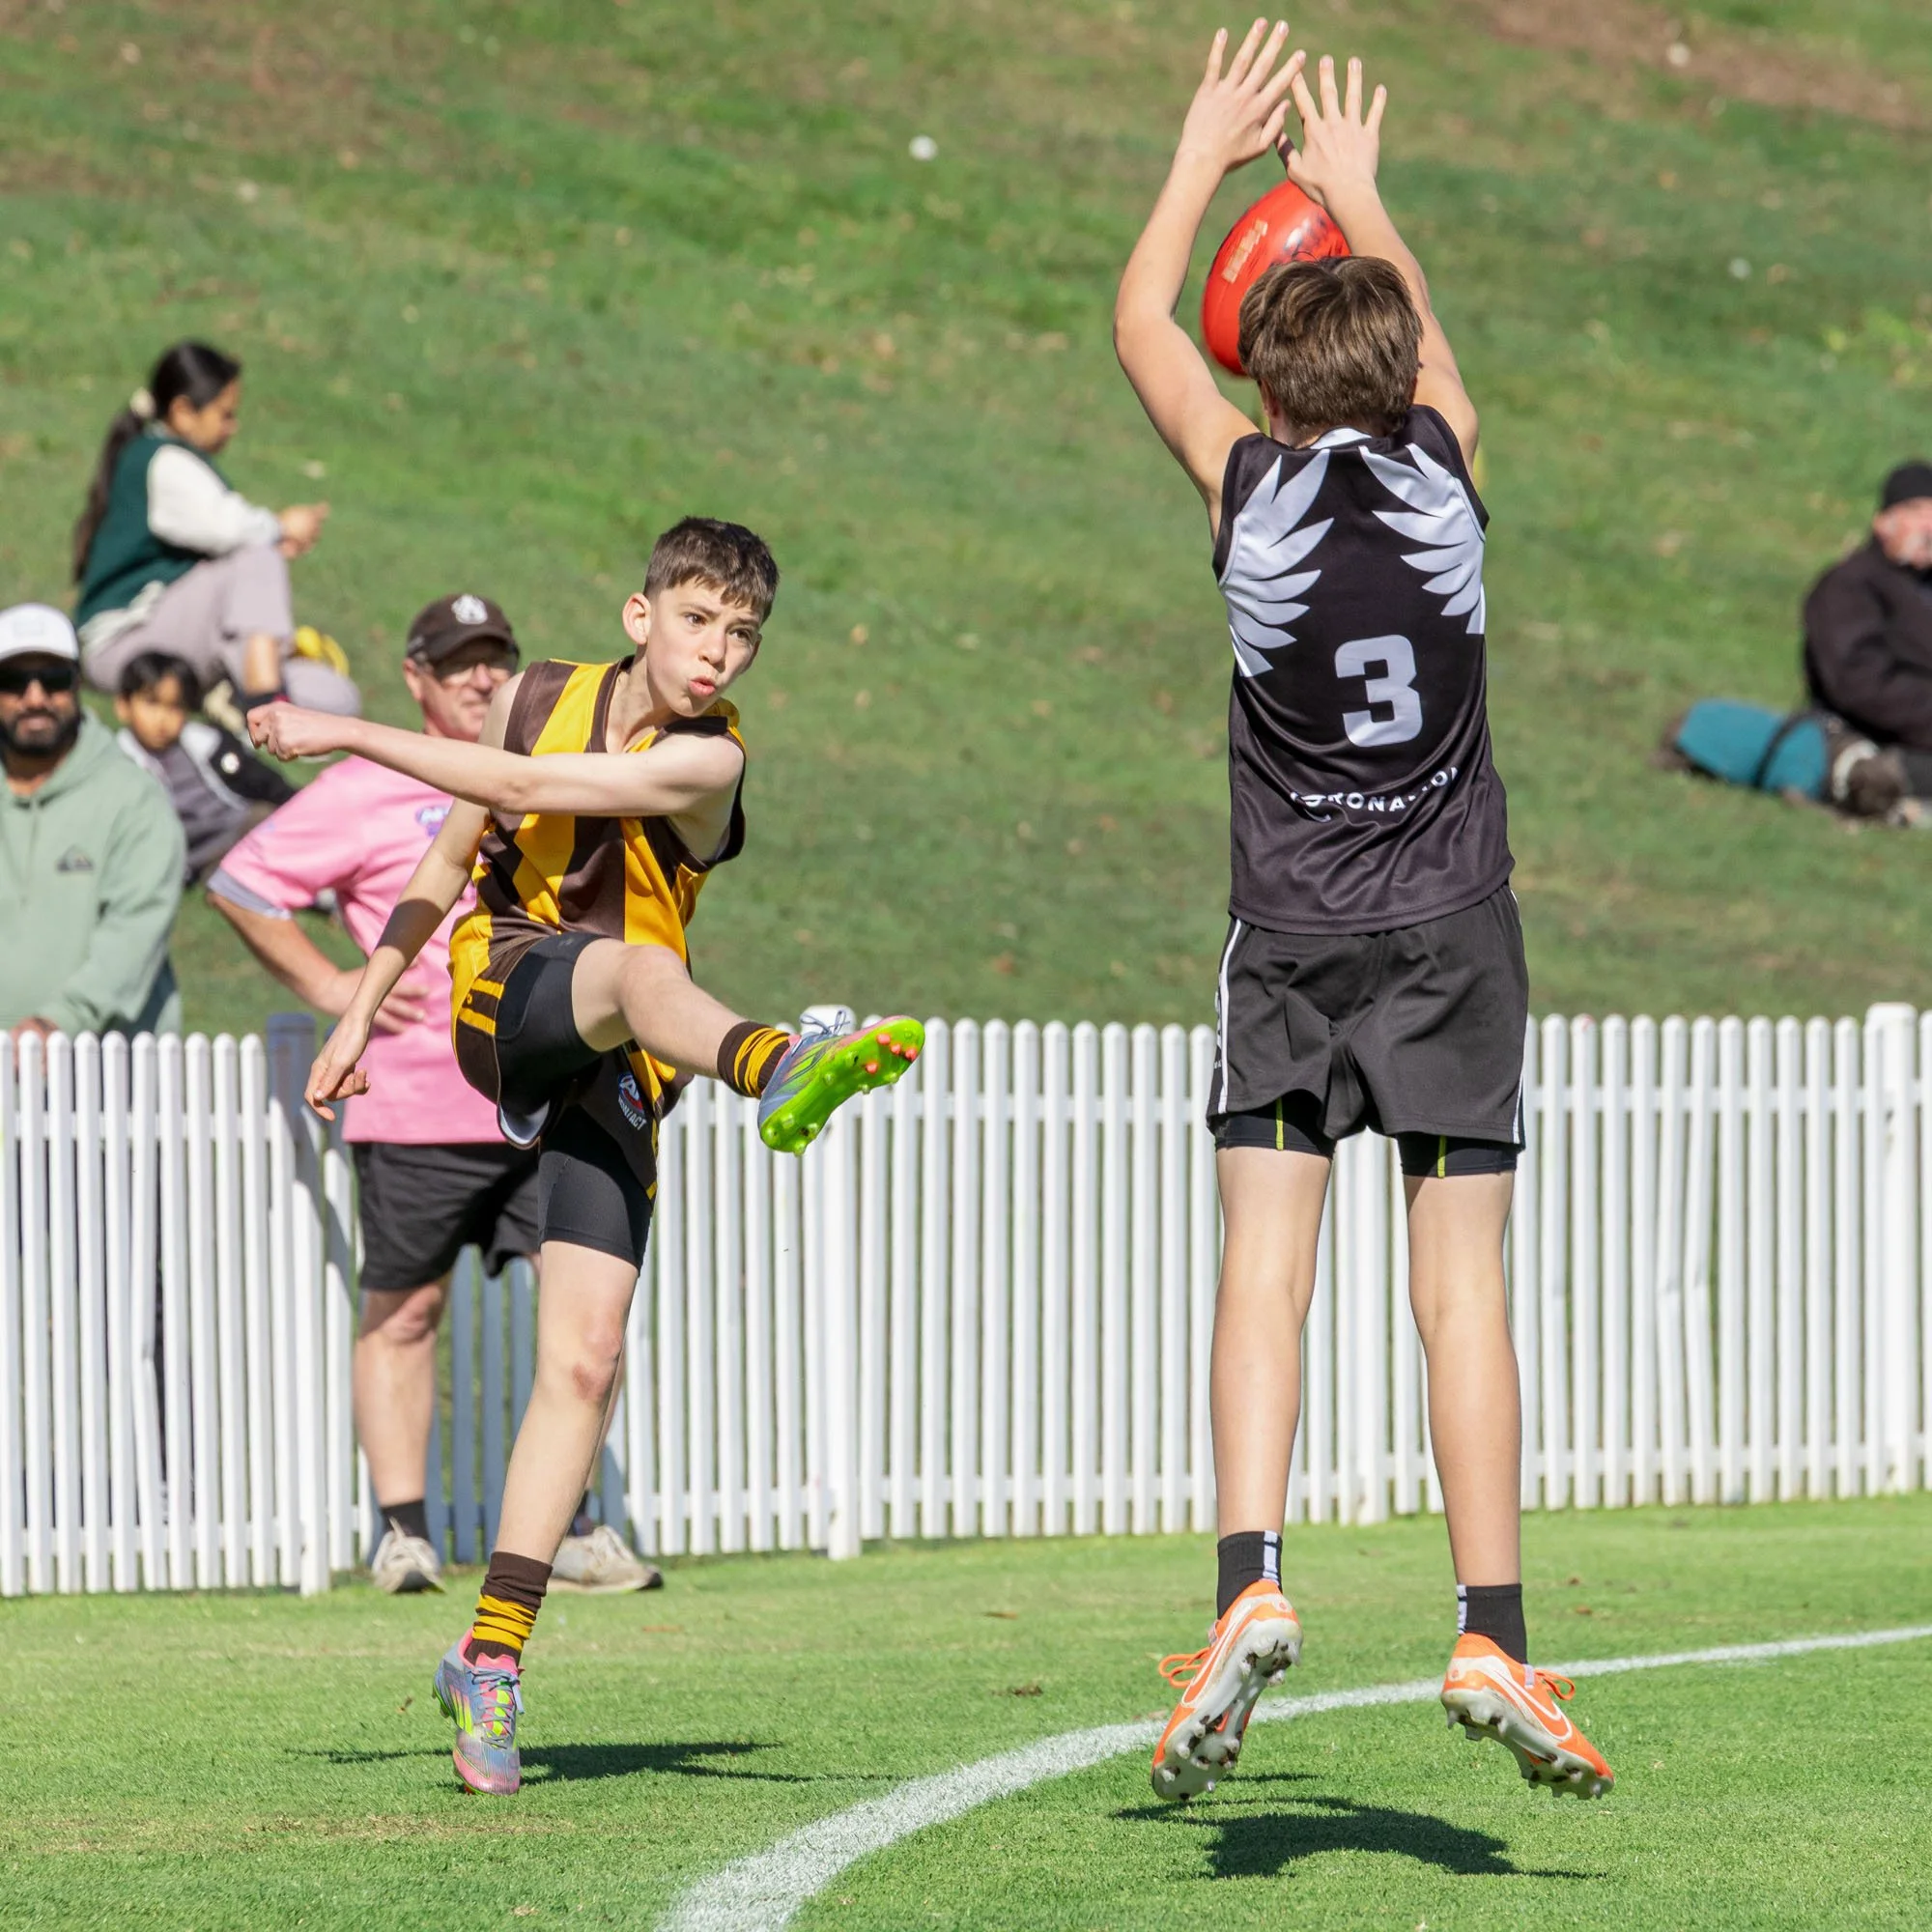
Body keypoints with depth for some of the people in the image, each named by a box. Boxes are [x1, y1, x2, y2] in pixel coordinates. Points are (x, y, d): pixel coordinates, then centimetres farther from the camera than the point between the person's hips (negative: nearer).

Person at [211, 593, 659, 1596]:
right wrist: (327, 986, -6)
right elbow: (239, 883, -1)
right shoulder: (366, 791, -2)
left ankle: (572, 1533, 5)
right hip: (417, 1108, -4)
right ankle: (403, 1533, 9)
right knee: (403, 1314, 2)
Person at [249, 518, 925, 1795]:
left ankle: (492, 1654, -5)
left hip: (608, 1077, 0)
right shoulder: (541, 695, 6)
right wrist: (365, 1007, 20)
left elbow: (520, 789, -17)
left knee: (585, 1363, -11)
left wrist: (346, 734, -15)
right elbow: (454, 852, 20)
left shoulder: (708, 760, -5)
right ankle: (775, 1069, -71)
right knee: (640, 968, -36)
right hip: (506, 996, 0)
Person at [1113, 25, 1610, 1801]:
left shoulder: (1253, 489, -6)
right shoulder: (1445, 471, -3)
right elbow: (1421, 328, 20)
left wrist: (1207, 155, 23)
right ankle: (1492, 1639, -3)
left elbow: (1140, 328, 12)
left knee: (1264, 1269, -3)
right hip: (1452, 926, 1)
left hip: (1290, 936, -1)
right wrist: (1353, 190, 36)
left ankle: (1252, 1588, -20)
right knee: (1461, 1287, 0)